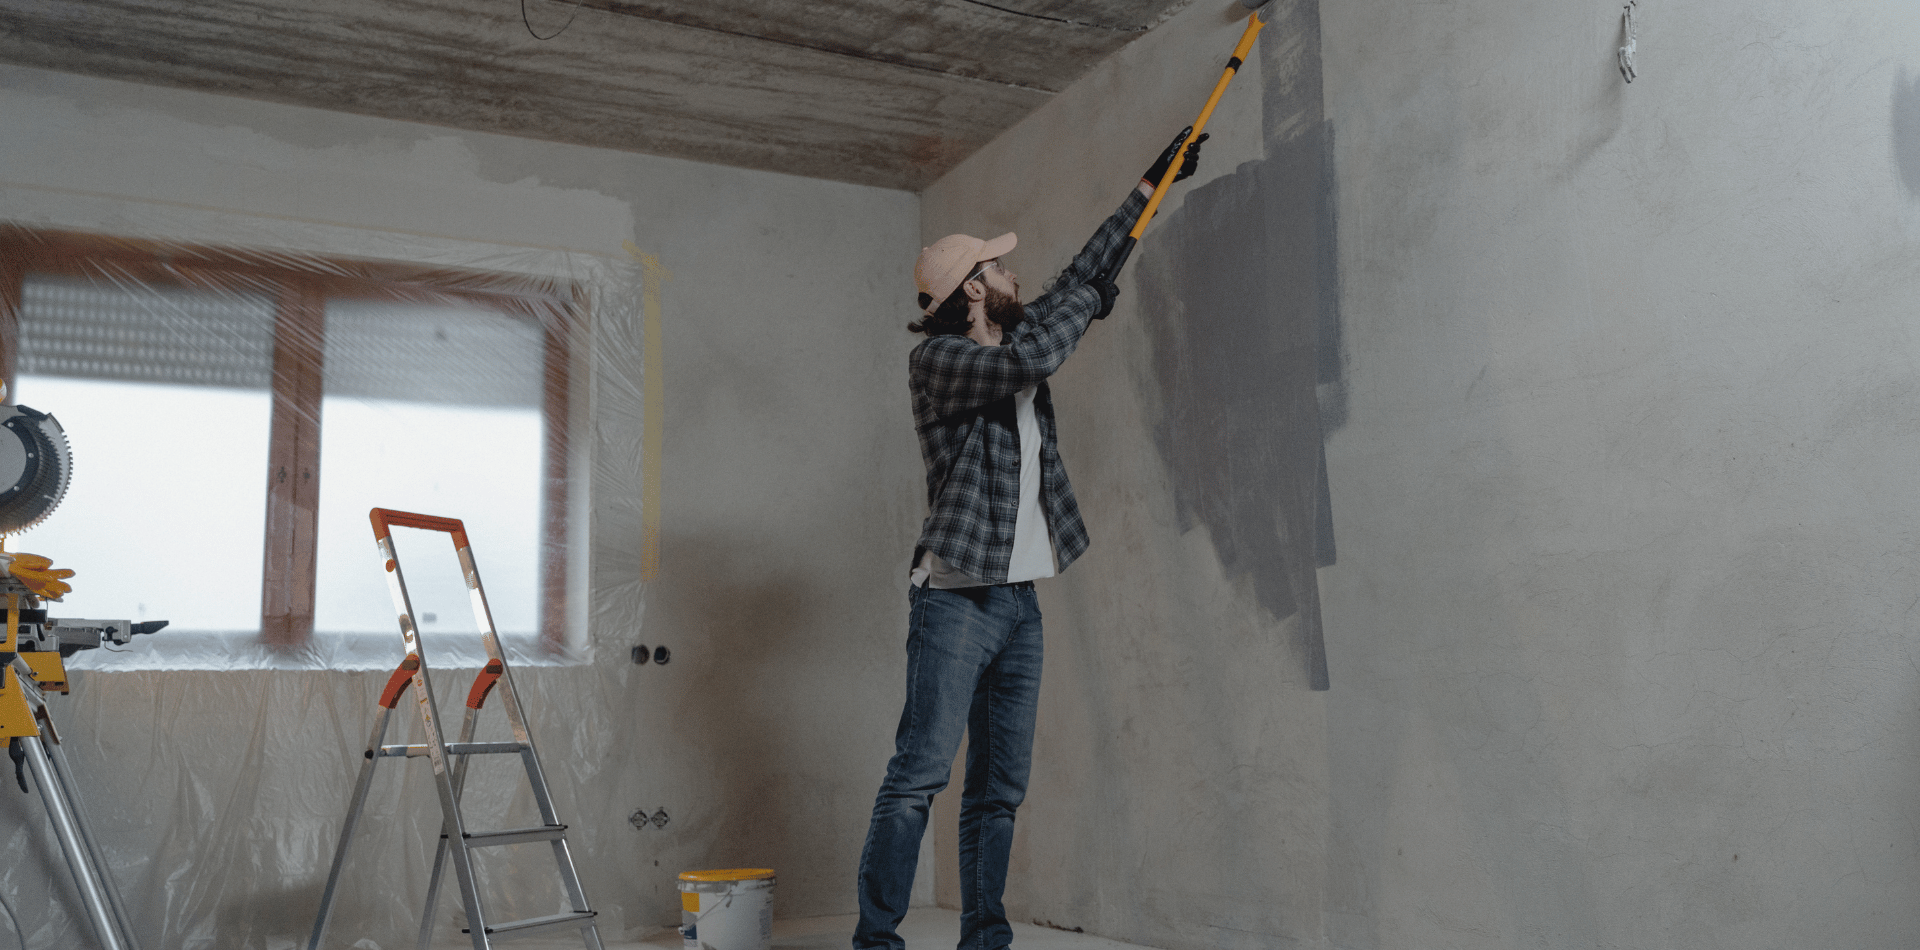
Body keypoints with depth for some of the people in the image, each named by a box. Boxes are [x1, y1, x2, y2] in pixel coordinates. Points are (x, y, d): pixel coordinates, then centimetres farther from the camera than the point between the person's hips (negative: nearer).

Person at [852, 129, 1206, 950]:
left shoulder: (1014, 346, 16)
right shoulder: (937, 360, -7)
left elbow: (1081, 278, 27)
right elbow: (1032, 359, -24)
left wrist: (1149, 185, 32)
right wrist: (1088, 299, -6)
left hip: (1019, 600, 8)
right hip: (955, 599, -8)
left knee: (1000, 789, 8)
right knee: (918, 775, -11)